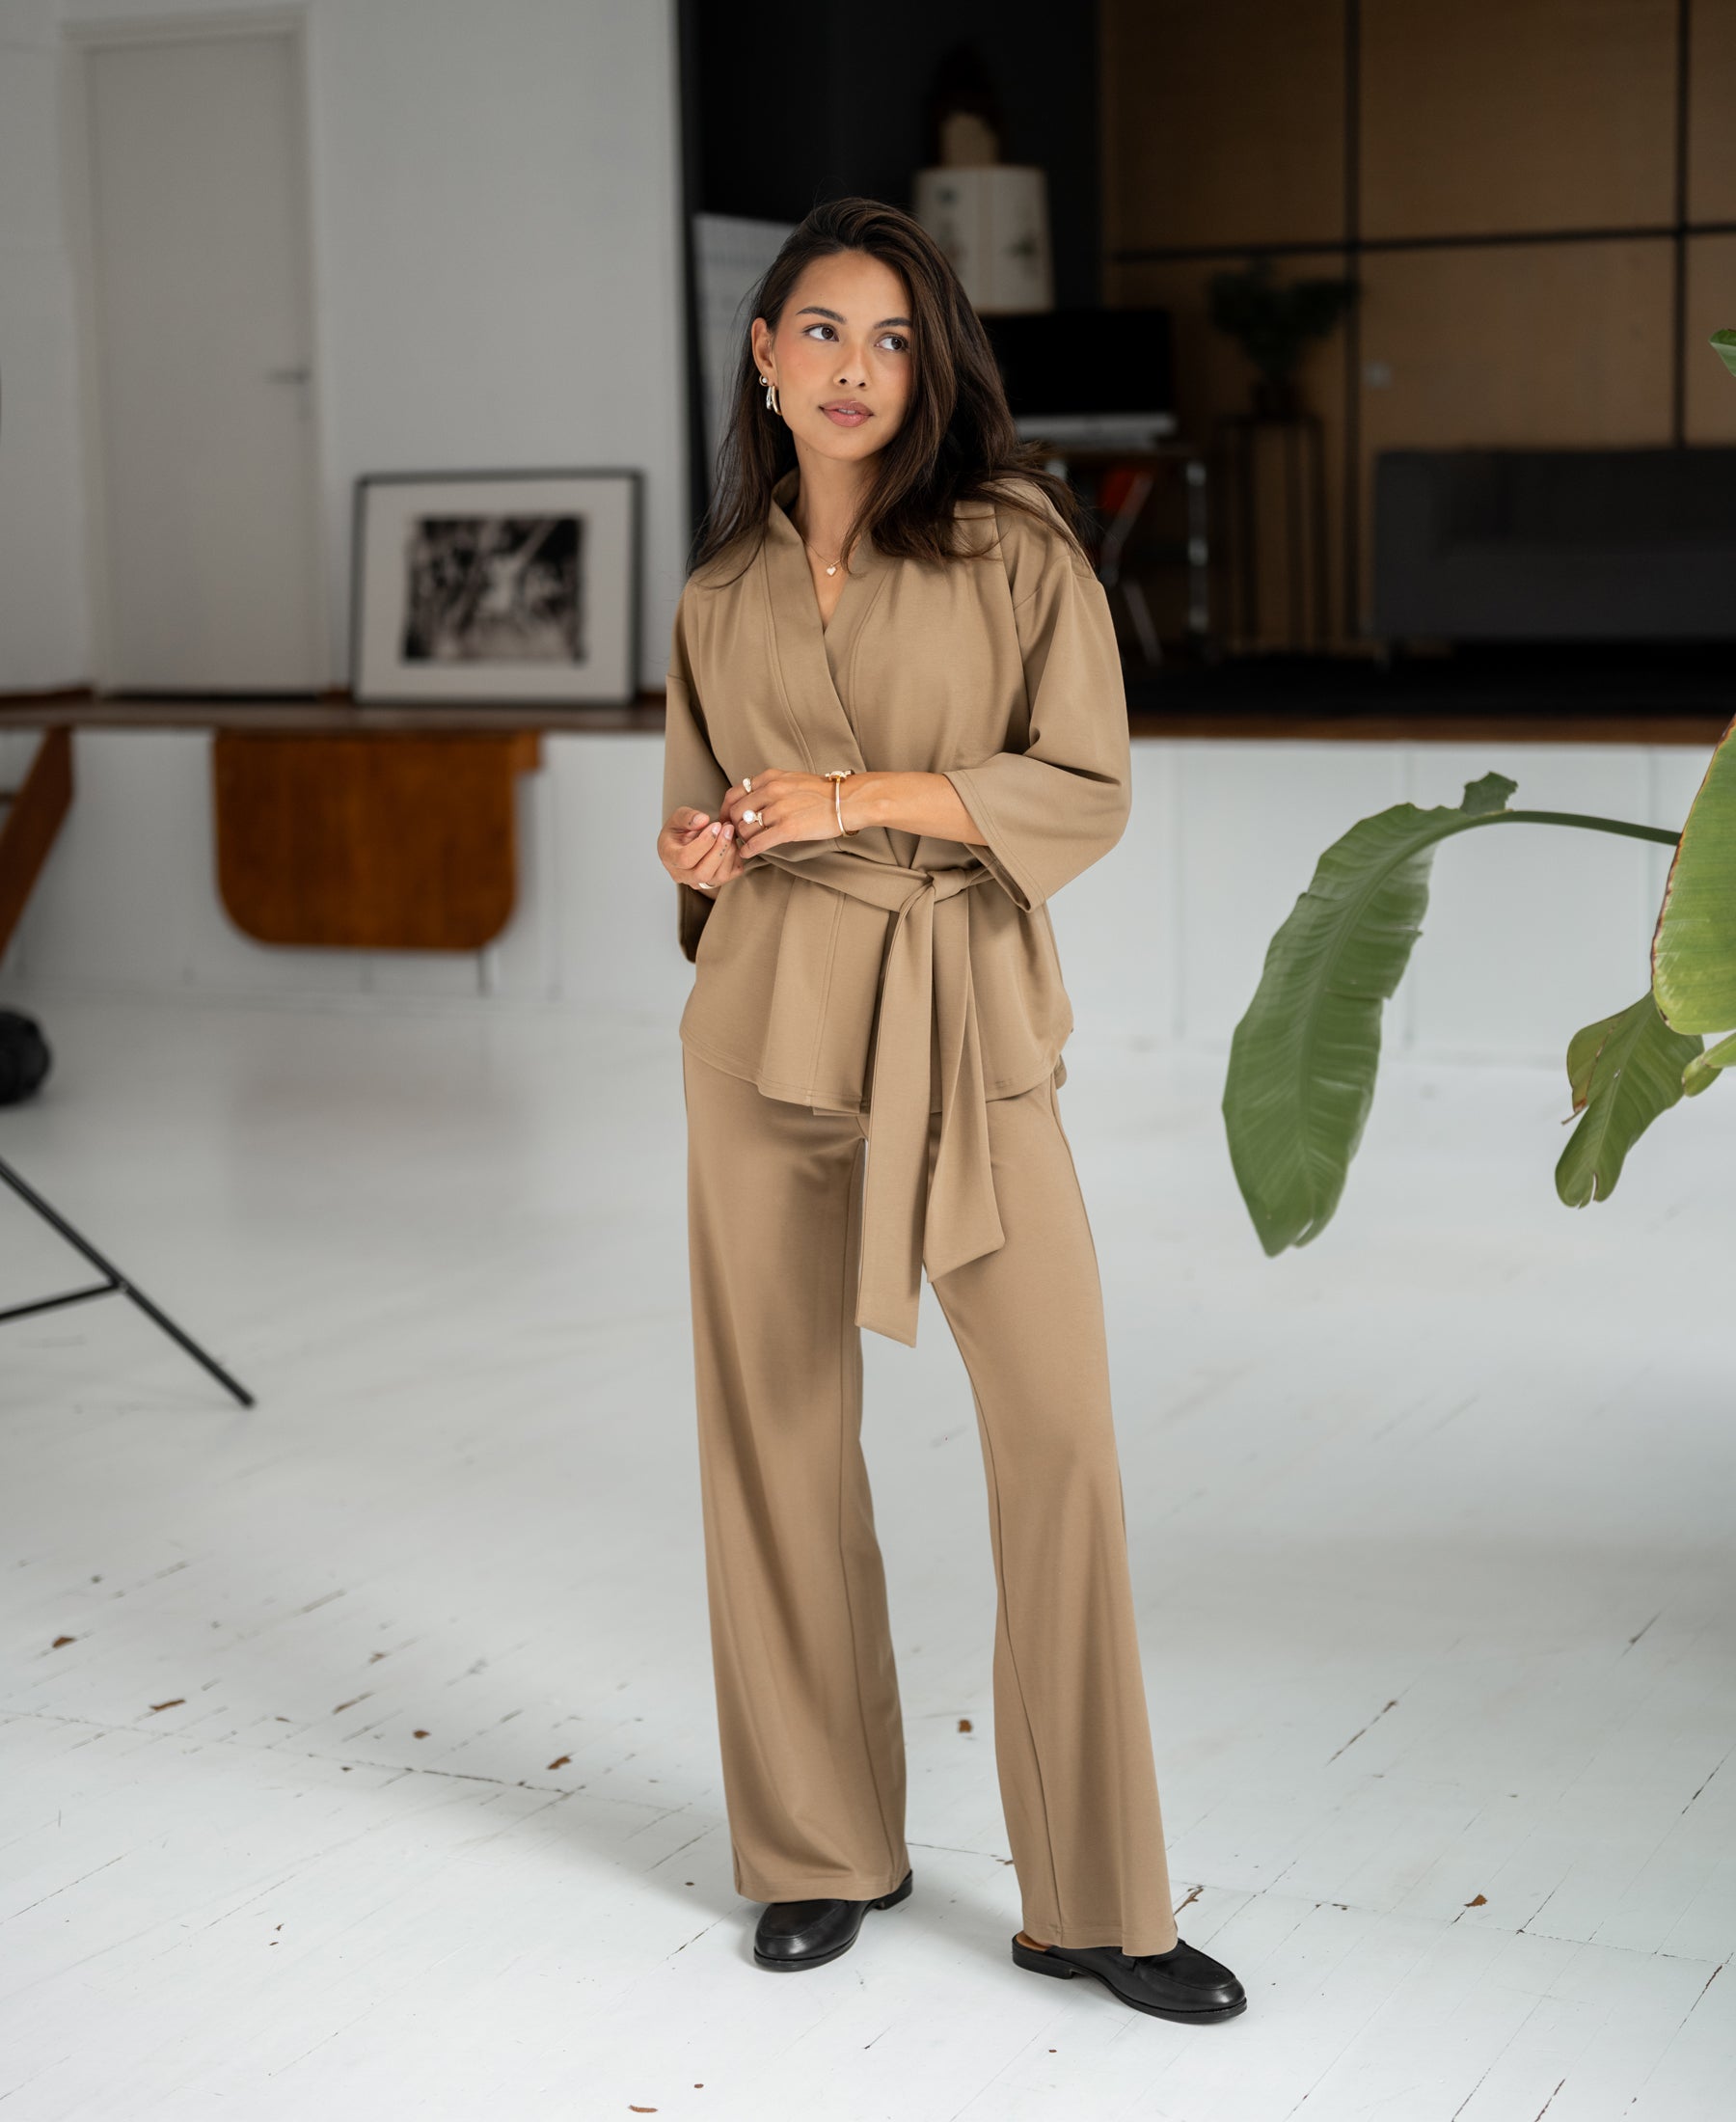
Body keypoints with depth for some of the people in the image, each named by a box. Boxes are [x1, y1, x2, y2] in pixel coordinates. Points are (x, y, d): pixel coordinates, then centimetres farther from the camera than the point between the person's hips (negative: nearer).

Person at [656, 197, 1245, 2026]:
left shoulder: (1016, 543, 1)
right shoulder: (722, 594, 11)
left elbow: (1086, 788, -5)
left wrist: (866, 797, -14)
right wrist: (701, 848, -4)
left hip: (966, 1022, -2)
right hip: (770, 1027, 3)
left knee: (1061, 1435, -7)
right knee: (780, 1429, 5)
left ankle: (1094, 1901, 4)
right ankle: (822, 1848, 22)